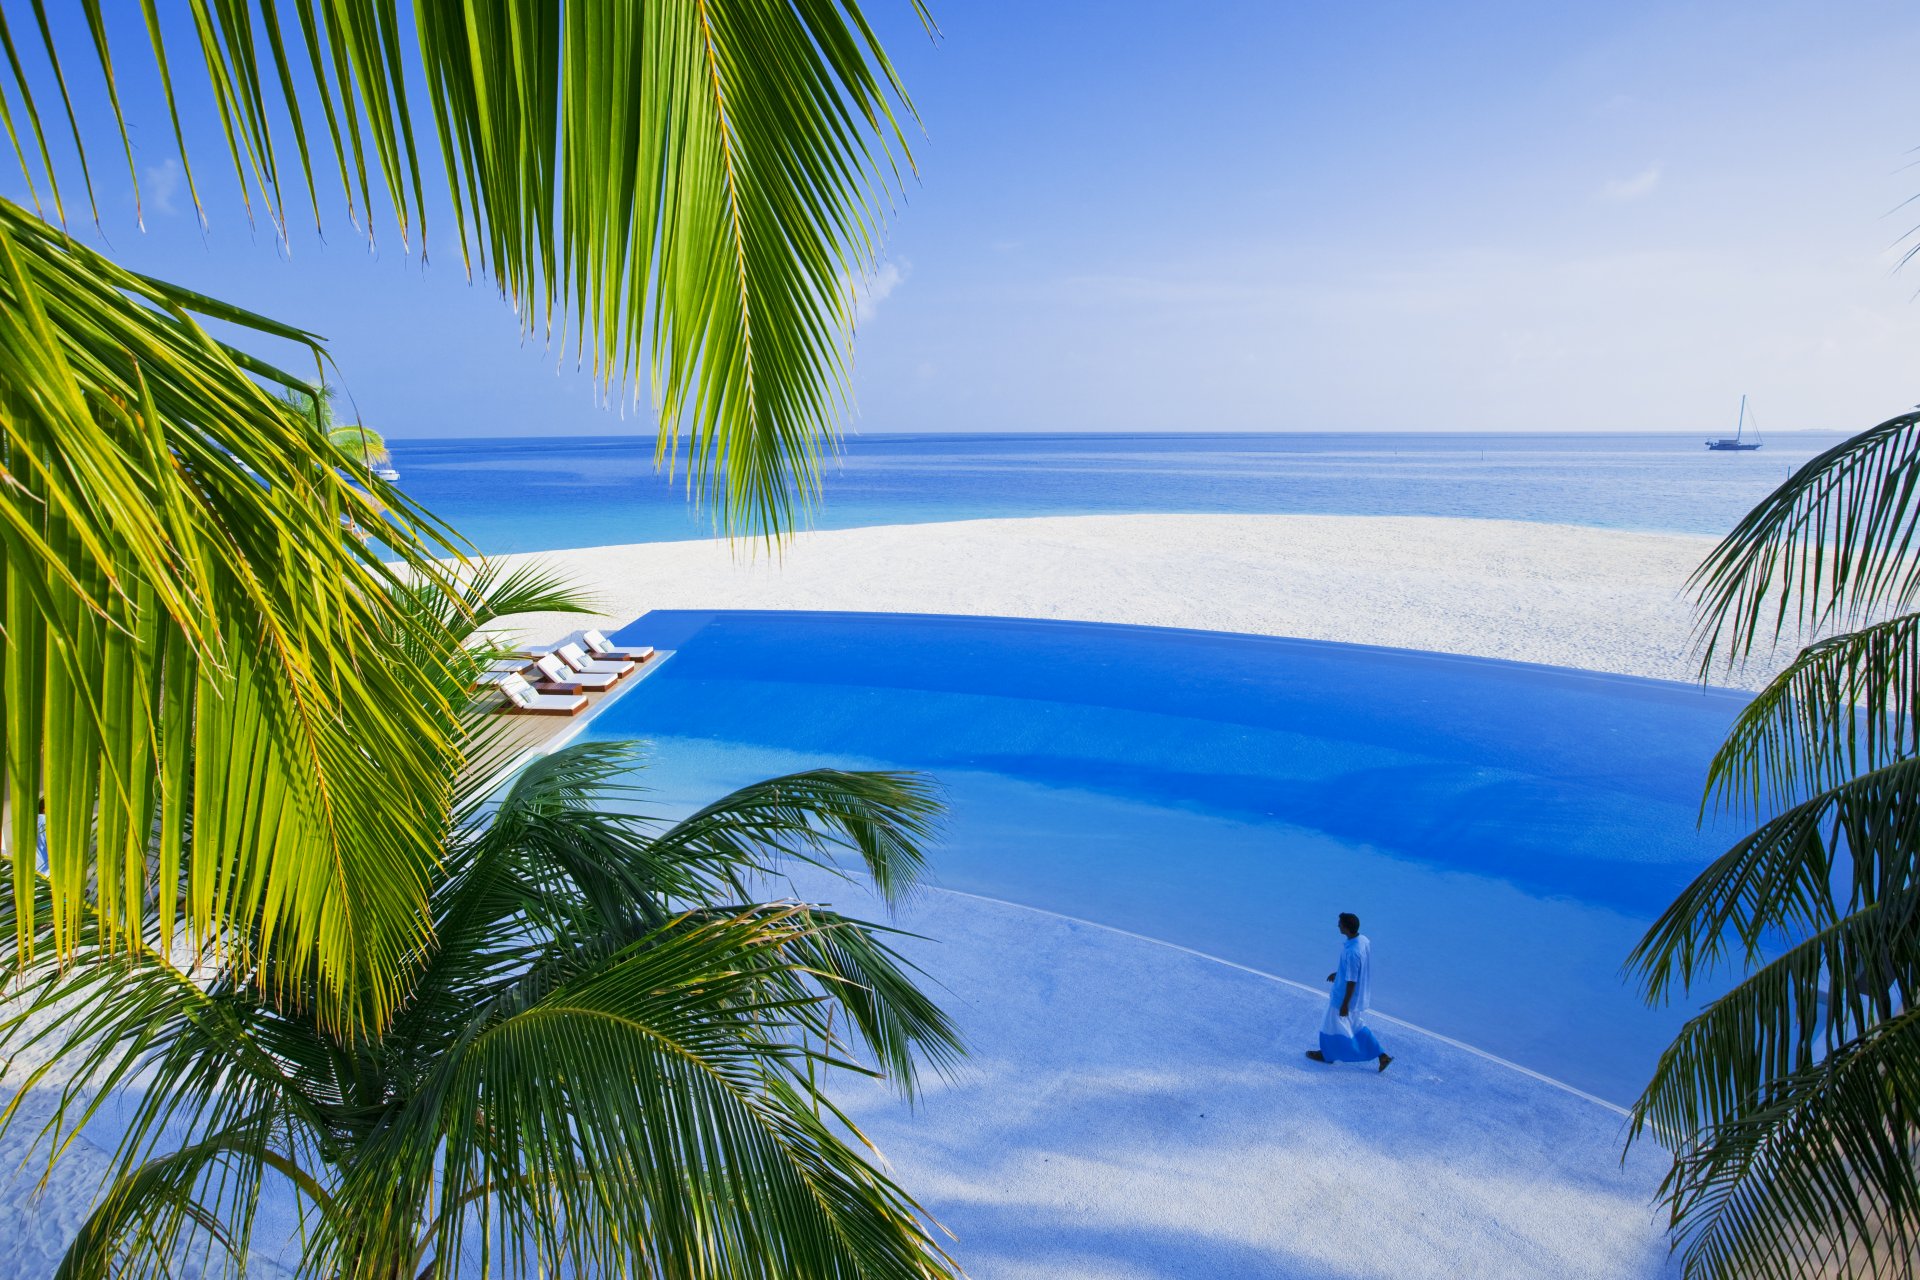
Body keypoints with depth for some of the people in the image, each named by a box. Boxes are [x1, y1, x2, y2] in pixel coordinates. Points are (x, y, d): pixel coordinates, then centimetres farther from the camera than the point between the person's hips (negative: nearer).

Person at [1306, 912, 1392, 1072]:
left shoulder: (1352, 952, -34)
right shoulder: (1364, 940, -7)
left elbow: (1351, 981, -26)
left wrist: (1344, 1005, -15)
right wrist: (1338, 973, 20)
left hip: (1345, 997, -8)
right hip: (1361, 997, 8)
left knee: (1332, 1025, 15)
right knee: (1357, 1026, 25)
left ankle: (1327, 1054, 37)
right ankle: (1382, 1055, 24)